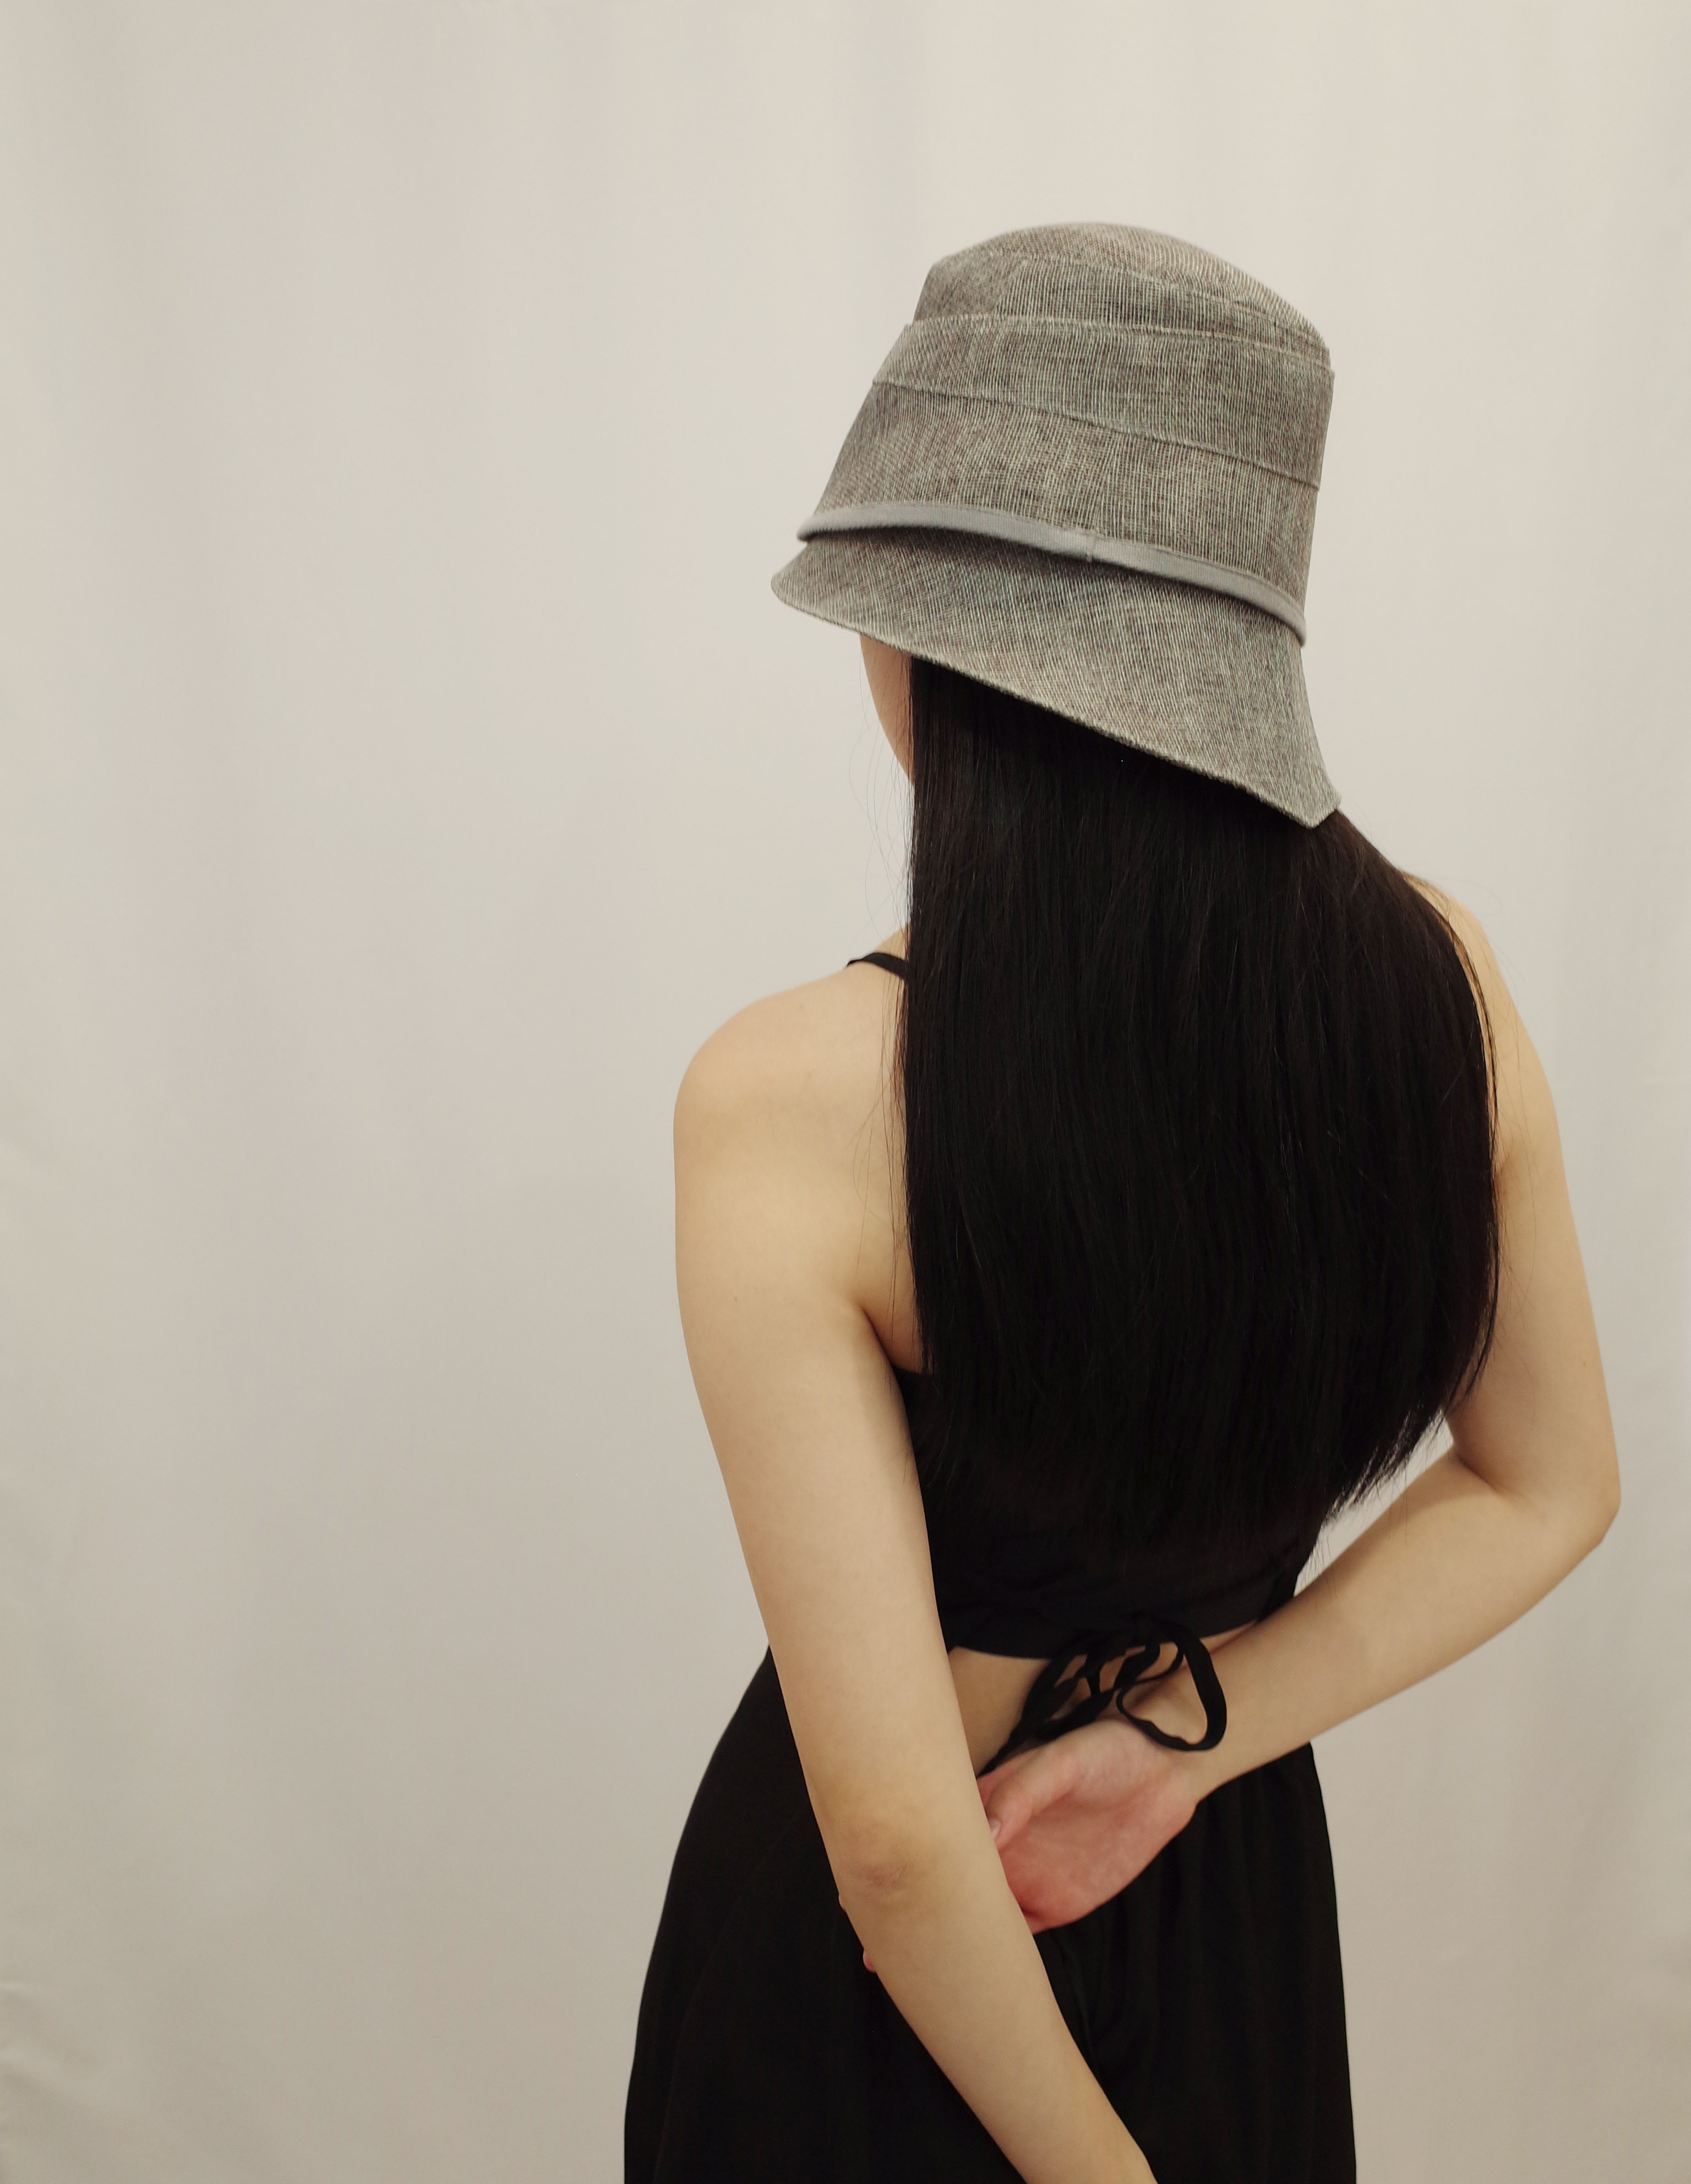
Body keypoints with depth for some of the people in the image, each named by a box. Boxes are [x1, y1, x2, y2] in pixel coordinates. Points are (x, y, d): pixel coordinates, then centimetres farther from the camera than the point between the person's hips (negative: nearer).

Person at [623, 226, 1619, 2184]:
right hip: (1238, 1881, 4)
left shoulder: (787, 1104, -32)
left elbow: (899, 1833, -27)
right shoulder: (1437, 978, -17)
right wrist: (1177, 1737, -11)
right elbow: (1547, 1492, -4)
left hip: (882, 1962, -3)